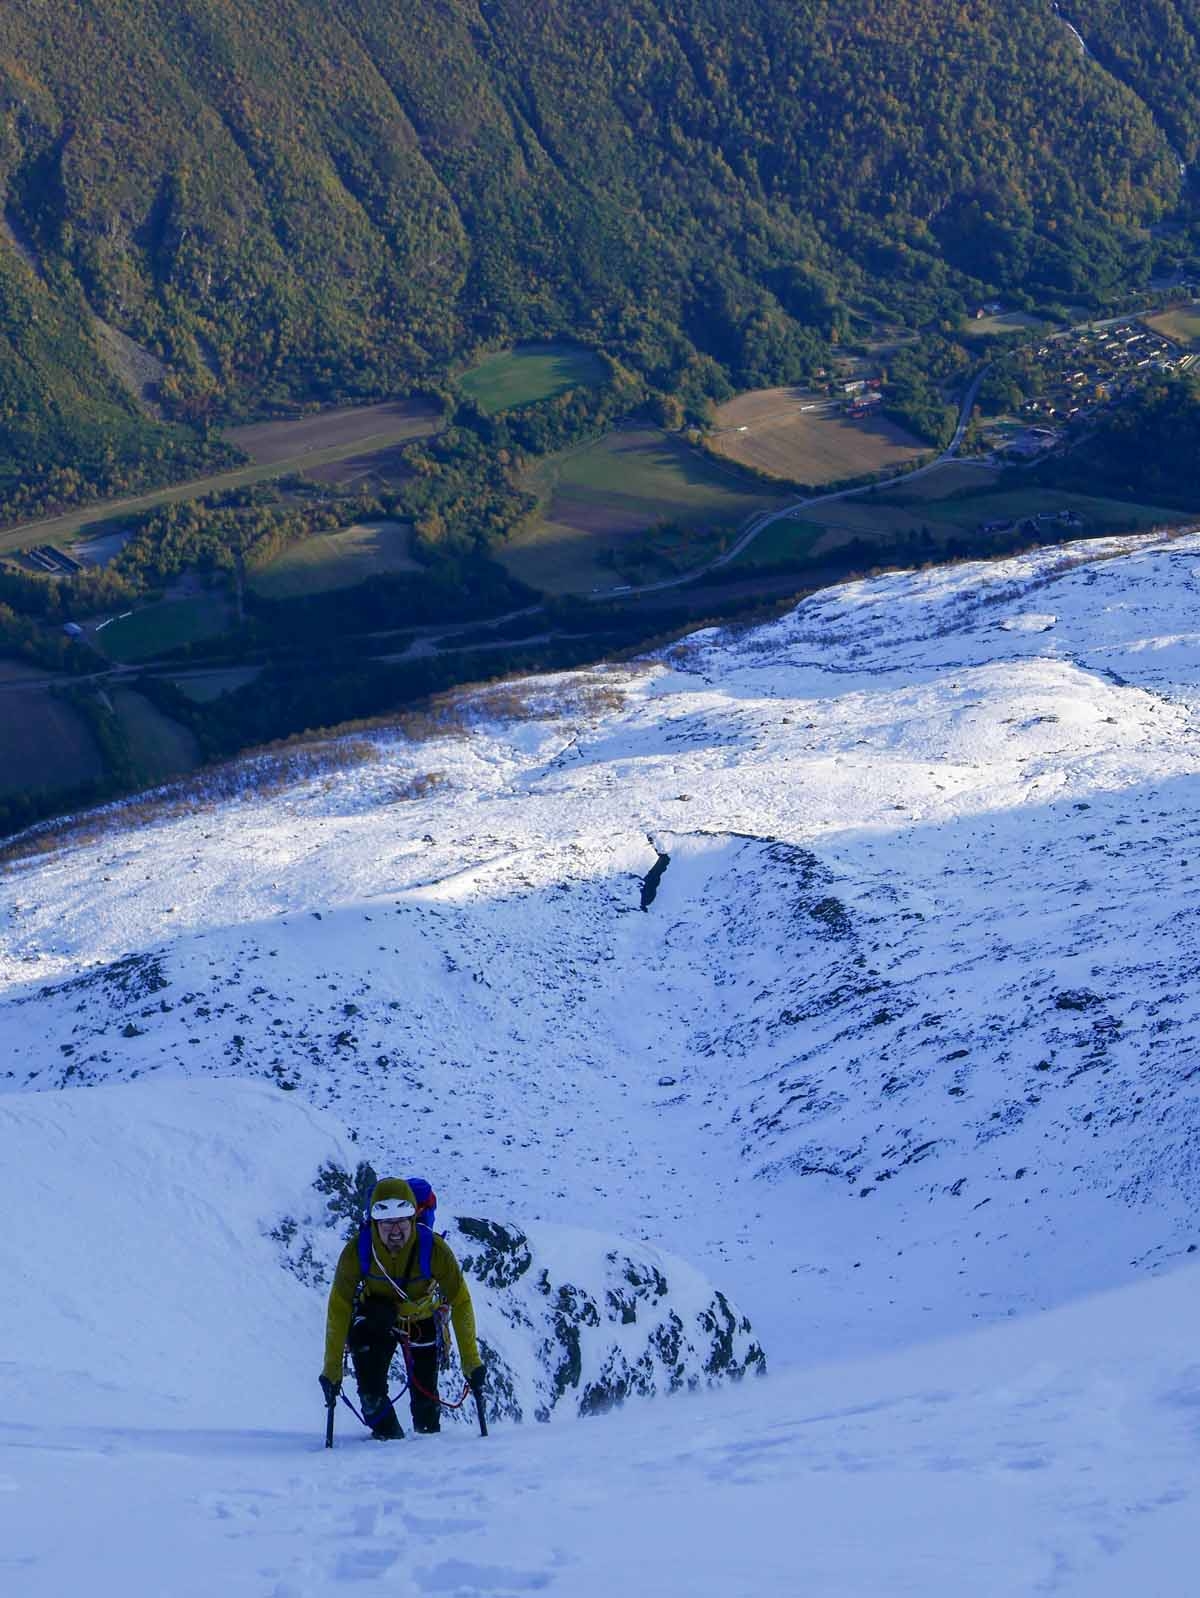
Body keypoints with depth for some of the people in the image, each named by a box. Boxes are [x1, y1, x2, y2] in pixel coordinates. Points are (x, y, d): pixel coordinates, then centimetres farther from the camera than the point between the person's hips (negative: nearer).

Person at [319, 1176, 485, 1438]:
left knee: (425, 1396, -3)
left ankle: (429, 1436, 27)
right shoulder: (356, 1251, -30)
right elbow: (339, 1308, -22)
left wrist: (471, 1361, -23)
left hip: (421, 1319, 0)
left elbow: (460, 1302, -21)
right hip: (375, 1319, 0)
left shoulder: (434, 1249, -31)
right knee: (371, 1392, -16)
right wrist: (332, 1369, -24)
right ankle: (388, 1437, 9)